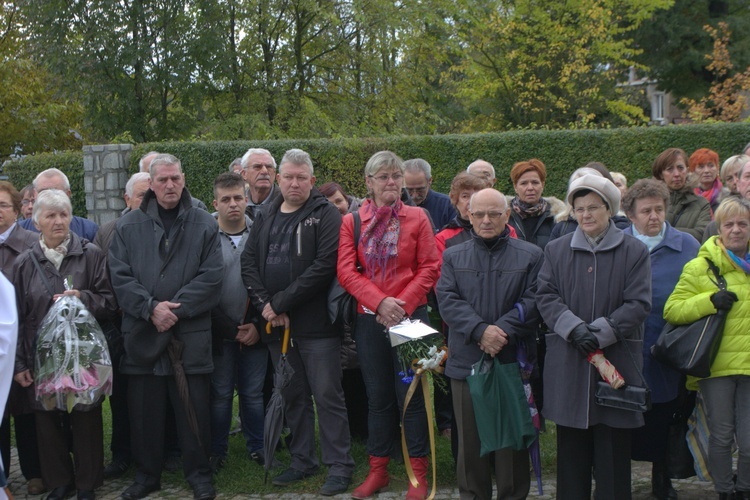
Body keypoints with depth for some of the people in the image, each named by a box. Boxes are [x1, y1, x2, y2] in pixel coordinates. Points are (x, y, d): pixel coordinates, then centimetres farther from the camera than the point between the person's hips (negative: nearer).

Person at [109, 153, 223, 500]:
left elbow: (211, 277, -3)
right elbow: (119, 277, 0)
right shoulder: (129, 226, 7)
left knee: (194, 407, 2)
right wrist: (151, 308, -13)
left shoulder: (204, 224, 4)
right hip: (142, 334, 1)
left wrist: (175, 308, -12)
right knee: (144, 409, 7)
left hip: (190, 336, -1)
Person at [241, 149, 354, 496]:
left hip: (315, 324, -6)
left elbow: (325, 265, -16)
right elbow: (249, 263, 8)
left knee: (327, 395, -2)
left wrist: (280, 303, -16)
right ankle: (302, 461, 25)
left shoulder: (325, 216, -5)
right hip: (276, 324, 6)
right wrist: (265, 305, -9)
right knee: (292, 396, 14)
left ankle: (339, 465, 6)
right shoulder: (266, 218, 14)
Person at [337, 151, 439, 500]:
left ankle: (418, 472, 12)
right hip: (368, 319, 2)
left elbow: (429, 268, -2)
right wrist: (380, 301, -16)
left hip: (409, 316, -2)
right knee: (378, 396, 10)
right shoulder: (351, 222, 5)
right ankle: (377, 470, 20)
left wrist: (402, 304, -14)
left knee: (410, 393, 2)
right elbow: (346, 271, -3)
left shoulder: (417, 218, 2)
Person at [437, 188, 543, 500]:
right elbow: (447, 300, -2)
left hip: (512, 360, -1)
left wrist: (503, 331, -17)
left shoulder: (530, 256, 6)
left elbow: (532, 302, -4)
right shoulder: (453, 257, 11)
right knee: (470, 442, 7)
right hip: (467, 361, 2)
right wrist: (480, 330, -17)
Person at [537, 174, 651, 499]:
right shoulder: (556, 250, 10)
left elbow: (638, 304, -4)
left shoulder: (634, 251, 3)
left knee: (613, 446, 2)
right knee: (571, 447, 6)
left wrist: (600, 332, -15)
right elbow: (546, 296, 1)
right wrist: (574, 328, -15)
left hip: (617, 360, -1)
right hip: (568, 364, 2)